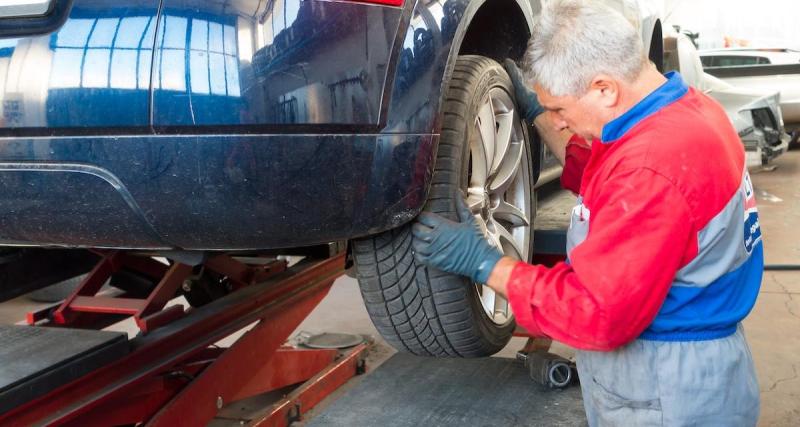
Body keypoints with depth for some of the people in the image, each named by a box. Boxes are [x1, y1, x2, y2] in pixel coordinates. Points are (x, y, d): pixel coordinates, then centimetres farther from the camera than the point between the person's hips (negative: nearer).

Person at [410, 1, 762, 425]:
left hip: (668, 392, -9)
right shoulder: (683, 105, 0)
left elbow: (598, 313, -27)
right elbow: (600, 179, 18)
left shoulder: (653, 166, -32)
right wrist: (537, 111, 12)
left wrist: (483, 262, -21)